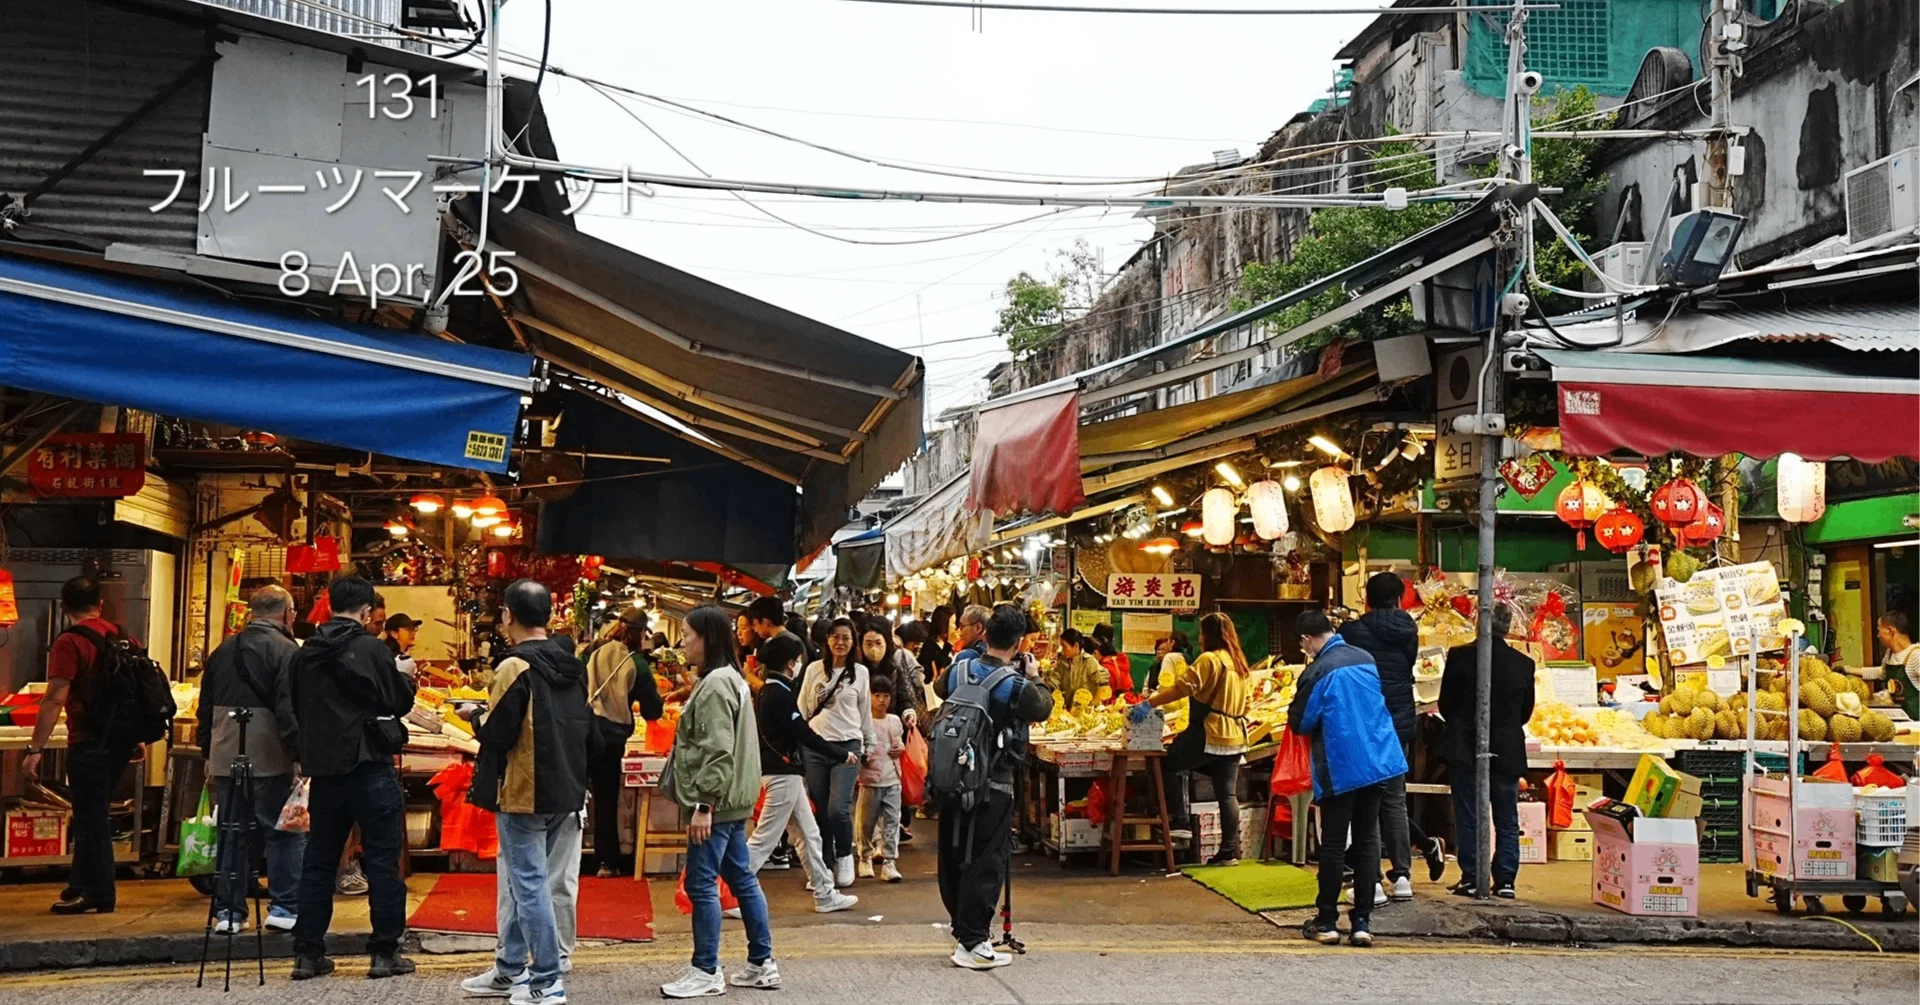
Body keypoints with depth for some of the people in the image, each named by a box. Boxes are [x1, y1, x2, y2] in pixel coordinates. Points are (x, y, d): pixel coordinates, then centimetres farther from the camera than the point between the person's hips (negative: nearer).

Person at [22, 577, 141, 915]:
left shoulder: (69, 643, -13)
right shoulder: (123, 637, 9)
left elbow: (55, 700, -20)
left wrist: (35, 749, -18)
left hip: (89, 743, -7)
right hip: (121, 740, 7)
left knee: (91, 819, 1)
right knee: (93, 814, 19)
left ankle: (98, 895, 7)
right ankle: (80, 885, 26)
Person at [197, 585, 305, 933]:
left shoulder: (223, 651, 14)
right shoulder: (286, 650, -8)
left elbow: (206, 707, 19)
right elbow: (290, 709, -16)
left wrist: (209, 755, 25)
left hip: (225, 760, 6)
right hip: (270, 759, -6)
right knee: (285, 833, 2)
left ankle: (228, 911, 13)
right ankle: (285, 907, 1)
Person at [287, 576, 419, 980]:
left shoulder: (306, 654, 5)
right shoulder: (371, 649, -11)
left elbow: (298, 708, 14)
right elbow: (400, 701, -4)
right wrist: (406, 678, 15)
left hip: (322, 767, 5)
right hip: (369, 765, -5)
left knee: (318, 860, 12)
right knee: (382, 860, 2)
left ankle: (307, 953, 14)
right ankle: (385, 952, 4)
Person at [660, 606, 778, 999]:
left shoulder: (715, 684, -16)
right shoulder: (730, 679, 16)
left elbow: (718, 751, -22)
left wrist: (704, 804, -22)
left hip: (717, 802, -11)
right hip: (733, 799, 11)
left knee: (701, 884, -4)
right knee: (742, 879, 13)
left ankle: (706, 972, 2)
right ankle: (762, 964, 18)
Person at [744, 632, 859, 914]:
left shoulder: (767, 691, 11)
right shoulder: (779, 694, -18)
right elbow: (805, 735, -18)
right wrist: (843, 755, -9)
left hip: (784, 772, 10)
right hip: (782, 773, -10)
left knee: (809, 834, 13)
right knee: (764, 839, -5)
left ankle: (825, 895, 18)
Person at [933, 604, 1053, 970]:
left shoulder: (959, 669, -1)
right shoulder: (1018, 687, -16)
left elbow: (940, 689, 22)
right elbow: (1044, 708, 3)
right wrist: (1035, 679, 18)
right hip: (993, 786, -6)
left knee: (953, 857, 16)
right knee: (985, 863, 0)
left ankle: (962, 928, 32)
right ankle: (973, 943, 0)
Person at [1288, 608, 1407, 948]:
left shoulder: (1317, 672, -14)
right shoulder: (1365, 659, 5)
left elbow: (1300, 723, -8)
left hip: (1339, 768, -5)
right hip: (1377, 762, 6)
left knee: (1333, 844, 3)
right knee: (1367, 840, 8)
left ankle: (1327, 922, 10)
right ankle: (1362, 921, 7)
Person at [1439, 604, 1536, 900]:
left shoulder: (1459, 656, -11)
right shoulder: (1524, 663, -3)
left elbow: (1445, 703, -2)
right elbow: (1526, 711, 8)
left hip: (1465, 749, -2)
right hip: (1508, 751, 2)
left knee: (1468, 817, 5)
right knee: (1507, 820, 10)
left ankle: (1471, 879, 4)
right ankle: (1505, 880, 9)